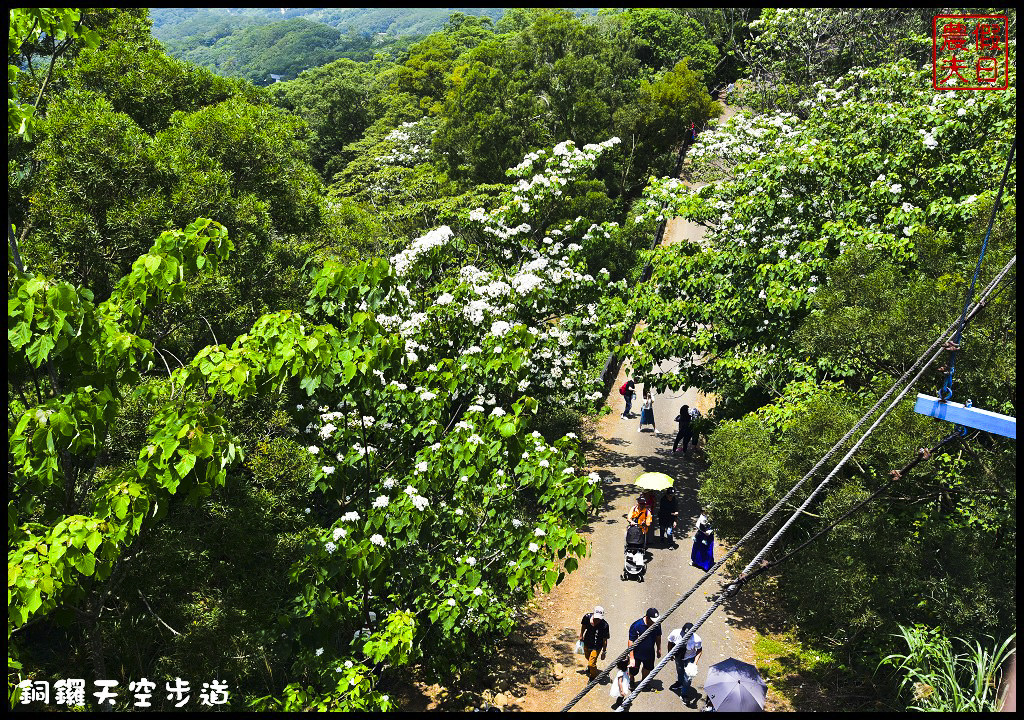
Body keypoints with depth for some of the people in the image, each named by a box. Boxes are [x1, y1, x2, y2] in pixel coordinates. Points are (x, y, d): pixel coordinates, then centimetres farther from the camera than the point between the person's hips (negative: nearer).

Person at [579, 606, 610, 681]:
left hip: (596, 647, -5)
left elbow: (605, 640, -20)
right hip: (587, 643, 5)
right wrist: (581, 635, 13)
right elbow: (583, 626, -1)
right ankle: (590, 667, 65)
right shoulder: (587, 617, -26)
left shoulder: (604, 625, -34)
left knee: (592, 663, -4)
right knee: (587, 656, 30)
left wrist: (604, 652, -11)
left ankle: (593, 676, 29)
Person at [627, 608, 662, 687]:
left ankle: (643, 680, 56)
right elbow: (631, 642, -25)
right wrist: (631, 658, -26)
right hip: (637, 654, -4)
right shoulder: (636, 626, -30)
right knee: (633, 670, 17)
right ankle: (631, 680, 51)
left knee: (648, 668, 25)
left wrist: (659, 649, 14)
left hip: (650, 653, 4)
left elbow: (658, 637, 4)